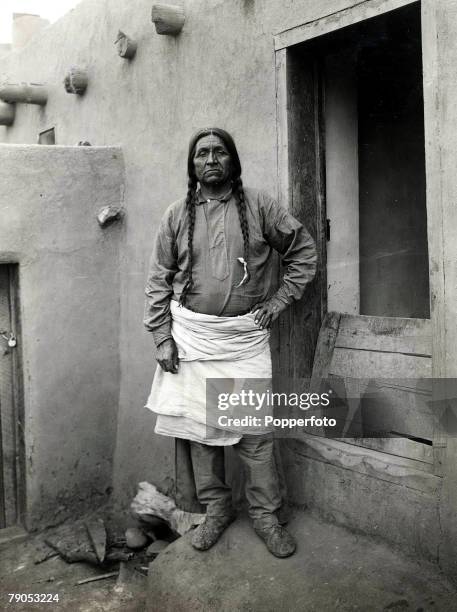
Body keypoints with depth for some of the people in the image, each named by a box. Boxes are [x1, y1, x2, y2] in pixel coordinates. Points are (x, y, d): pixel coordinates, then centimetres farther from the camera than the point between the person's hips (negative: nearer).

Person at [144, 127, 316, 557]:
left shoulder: (258, 205, 3)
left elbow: (303, 250, 9)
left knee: (256, 429, 0)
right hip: (191, 335, 2)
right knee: (199, 425, 7)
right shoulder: (177, 215, 6)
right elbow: (158, 280, 6)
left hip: (245, 334, -1)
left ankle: (265, 514, 16)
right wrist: (162, 338, -1)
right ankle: (216, 509, 24)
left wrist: (279, 300, 2)